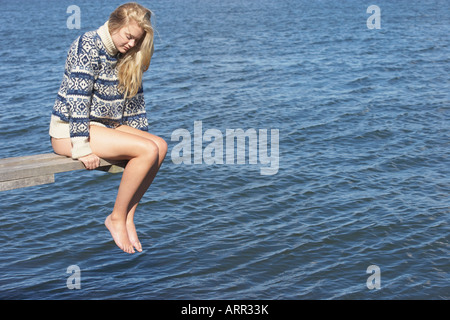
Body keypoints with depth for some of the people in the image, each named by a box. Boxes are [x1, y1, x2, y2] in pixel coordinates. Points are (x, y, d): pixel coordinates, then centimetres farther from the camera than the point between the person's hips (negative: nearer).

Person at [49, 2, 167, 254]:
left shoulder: (126, 56, 11)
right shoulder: (88, 46, -15)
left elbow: (134, 98, 18)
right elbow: (77, 98, -21)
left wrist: (142, 136, 13)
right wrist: (82, 148, -25)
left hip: (104, 125, 8)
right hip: (69, 130, -8)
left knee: (160, 146, -12)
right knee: (148, 151, -23)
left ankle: (128, 217, -9)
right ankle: (117, 218, -10)